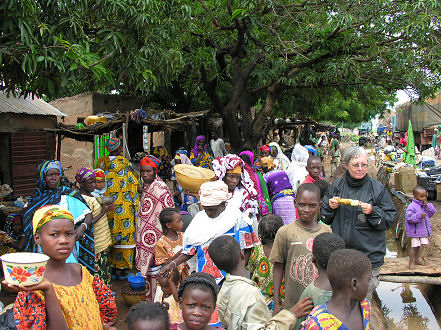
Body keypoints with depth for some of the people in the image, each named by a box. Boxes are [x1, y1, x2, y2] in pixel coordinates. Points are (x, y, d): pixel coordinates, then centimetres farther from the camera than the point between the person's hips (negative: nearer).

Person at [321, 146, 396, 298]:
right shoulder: (337, 185, 5)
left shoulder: (377, 188, -3)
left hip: (368, 254, -2)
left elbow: (390, 219, -1)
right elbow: (325, 218, 13)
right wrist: (330, 207, -7)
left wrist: (372, 212, -17)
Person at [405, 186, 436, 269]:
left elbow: (432, 212, 5)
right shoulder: (412, 206, -17)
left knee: (418, 246, 18)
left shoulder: (426, 205, 7)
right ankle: (411, 262, 7)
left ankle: (417, 259, 34)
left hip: (423, 230, 7)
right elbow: (409, 218, -22)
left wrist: (428, 205, -8)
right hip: (415, 230, -7)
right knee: (414, 246, -3)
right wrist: (419, 216, -33)